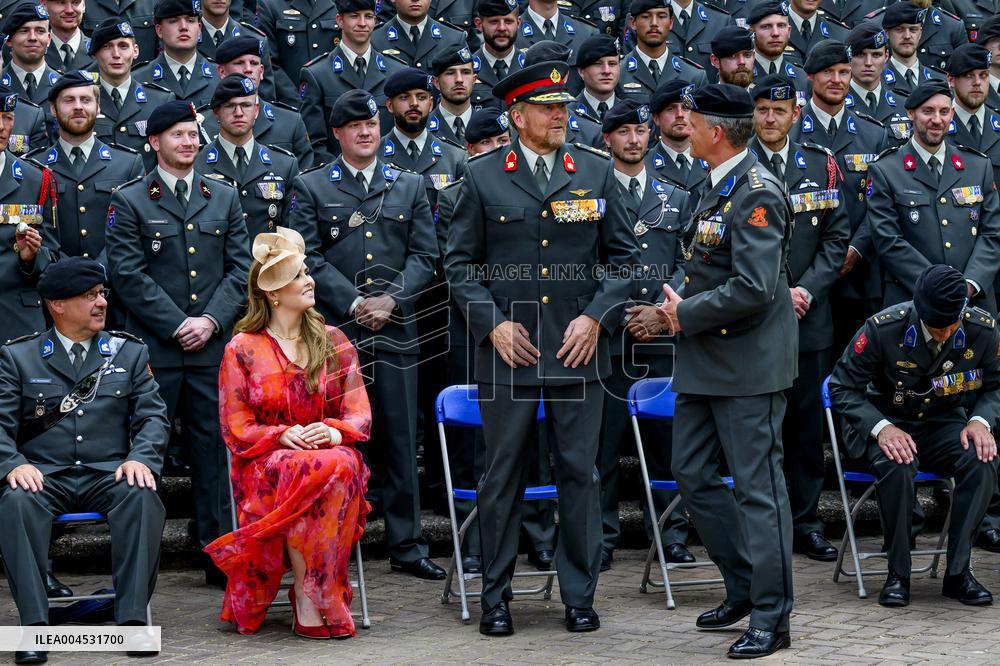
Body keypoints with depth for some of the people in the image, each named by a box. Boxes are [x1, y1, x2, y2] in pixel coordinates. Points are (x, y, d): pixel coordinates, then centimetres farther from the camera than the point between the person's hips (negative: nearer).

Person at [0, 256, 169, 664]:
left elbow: (152, 416, 9)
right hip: (44, 476, -1)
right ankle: (34, 625, -36)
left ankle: (132, 617, -34)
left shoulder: (130, 353, 15)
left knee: (143, 497, -33)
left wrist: (140, 458, -12)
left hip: (108, 475, 1)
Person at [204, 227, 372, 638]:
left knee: (343, 465, -36)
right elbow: (237, 429, 2)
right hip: (265, 465, -2)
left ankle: (311, 594, -31)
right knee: (314, 471, -37)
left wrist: (334, 432, -14)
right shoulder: (243, 349, 6)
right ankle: (308, 594, -30)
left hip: (333, 455, 3)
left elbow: (360, 415, 9)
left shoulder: (333, 342, 14)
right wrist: (284, 436, -17)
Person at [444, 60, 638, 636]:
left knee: (580, 473, 3)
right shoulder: (483, 176, 3)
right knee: (504, 474, 3)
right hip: (509, 350, -1)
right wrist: (492, 323, -6)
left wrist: (597, 317, -4)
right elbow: (461, 261, 5)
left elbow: (624, 256, 9)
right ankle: (496, 596, 14)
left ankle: (580, 595, 13)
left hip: (578, 349, 1)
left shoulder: (597, 172, 7)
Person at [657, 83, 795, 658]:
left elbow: (754, 288, -26)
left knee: (758, 486, -3)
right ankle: (744, 586, 26)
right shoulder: (719, 188, 13)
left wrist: (686, 315, -15)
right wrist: (679, 310, 6)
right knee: (692, 474, 13)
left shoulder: (757, 194, -18)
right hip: (705, 362, 10)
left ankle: (771, 619, 4)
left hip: (749, 363, -10)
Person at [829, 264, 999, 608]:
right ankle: (898, 573, -18)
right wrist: (881, 427, -26)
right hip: (888, 424, -2)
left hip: (943, 425, 3)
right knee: (896, 465, -37)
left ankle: (958, 572, -19)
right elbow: (842, 387, -10)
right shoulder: (883, 328, -19)